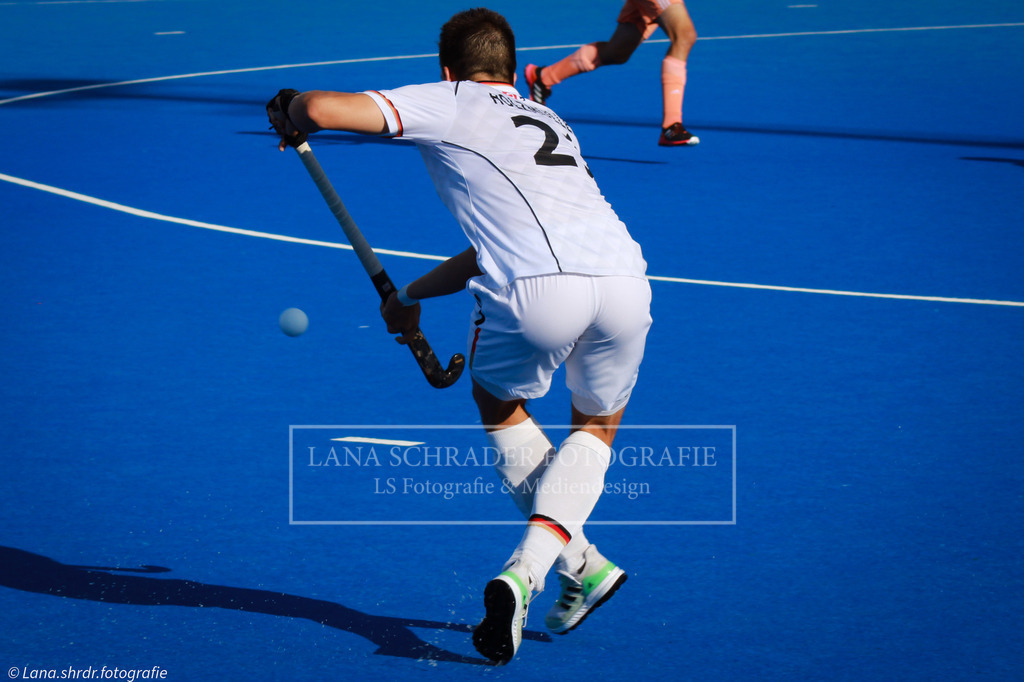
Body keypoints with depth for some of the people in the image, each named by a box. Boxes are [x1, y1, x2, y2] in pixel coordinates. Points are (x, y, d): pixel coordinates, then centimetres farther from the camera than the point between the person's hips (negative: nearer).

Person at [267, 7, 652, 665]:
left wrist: (291, 107, 29)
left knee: (500, 406, 26)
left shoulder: (448, 103, 16)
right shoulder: (549, 122, 35)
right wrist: (411, 295, 52)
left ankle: (581, 563, 18)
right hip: (624, 278, 5)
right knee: (596, 428, 26)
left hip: (537, 291, -4)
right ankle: (526, 571, 5)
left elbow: (321, 109, 5)